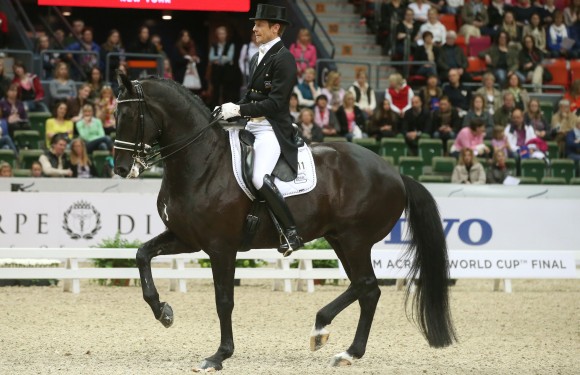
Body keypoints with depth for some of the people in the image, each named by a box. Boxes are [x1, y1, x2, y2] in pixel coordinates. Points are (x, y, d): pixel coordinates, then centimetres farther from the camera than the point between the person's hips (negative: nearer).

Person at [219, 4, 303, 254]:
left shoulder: (283, 59, -12)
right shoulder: (258, 58, 17)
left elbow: (275, 103, -19)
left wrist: (239, 110, -20)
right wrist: (232, 109, 3)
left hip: (272, 129, -10)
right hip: (252, 126, 10)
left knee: (260, 178, -29)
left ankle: (292, 233, -24)